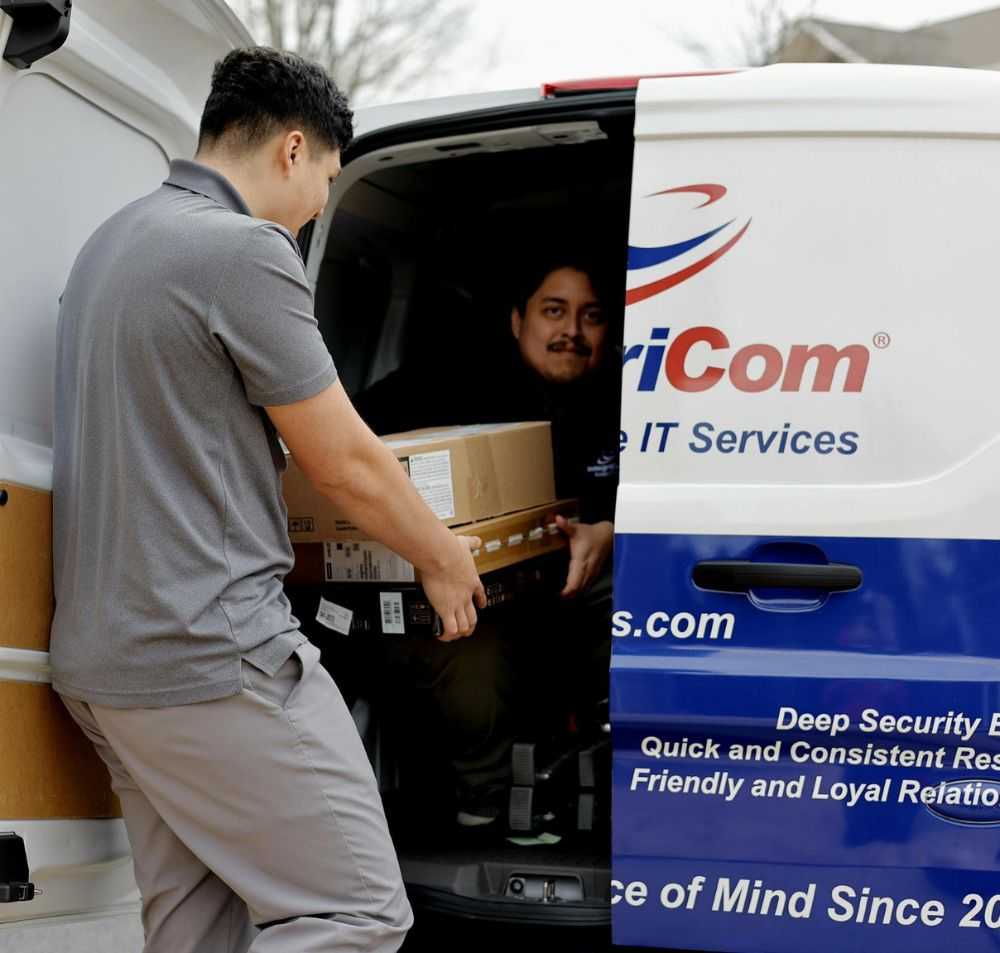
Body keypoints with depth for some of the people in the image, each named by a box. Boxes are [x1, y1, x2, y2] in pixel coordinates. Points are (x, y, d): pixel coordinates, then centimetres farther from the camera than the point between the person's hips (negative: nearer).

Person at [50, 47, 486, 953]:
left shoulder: (116, 239, 16)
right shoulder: (245, 251, -14)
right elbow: (344, 462, -9)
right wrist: (444, 559, 9)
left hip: (103, 656, 10)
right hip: (213, 656, -10)